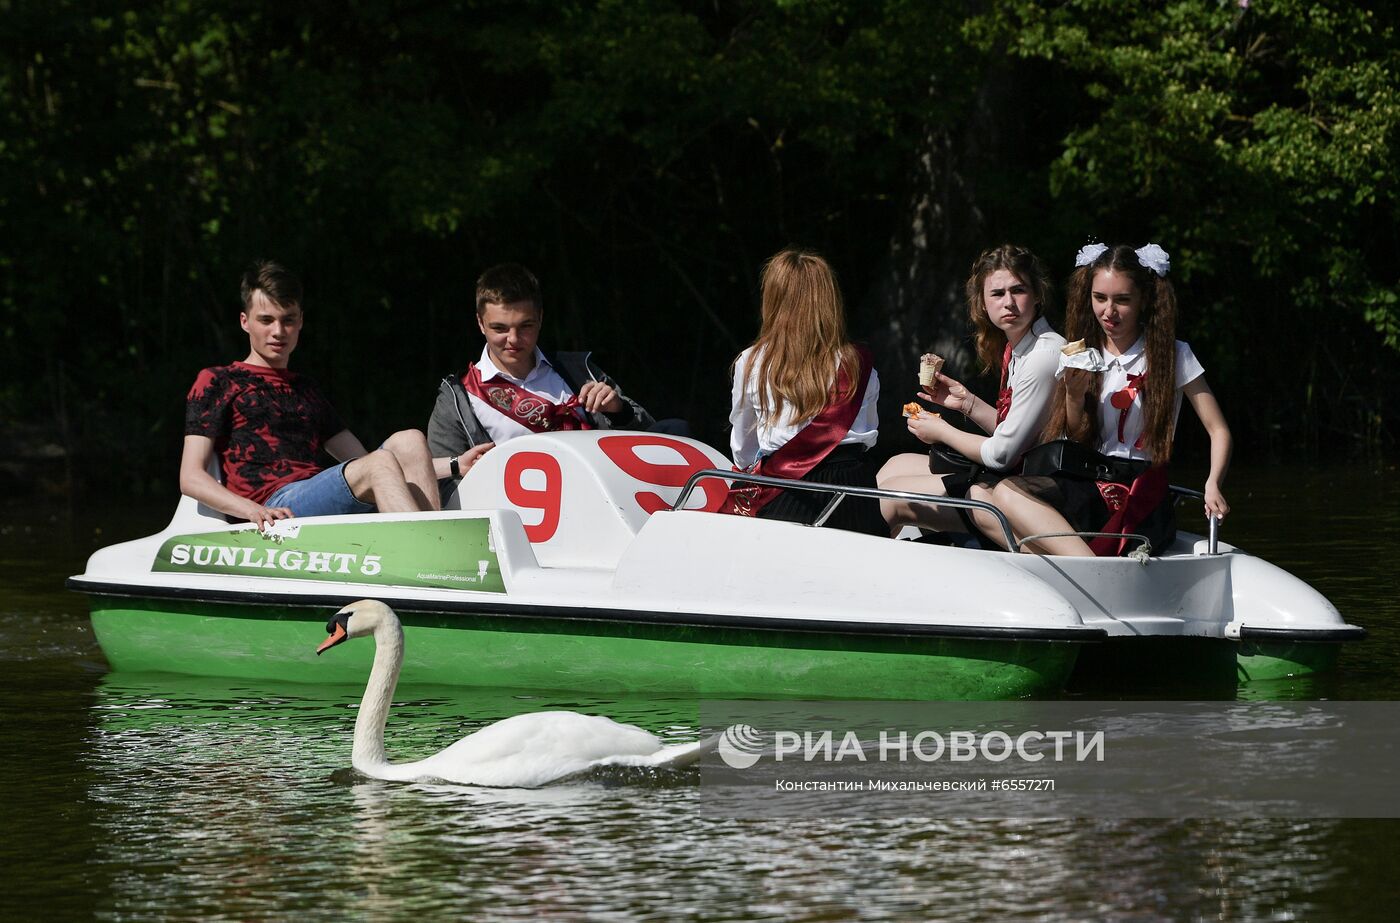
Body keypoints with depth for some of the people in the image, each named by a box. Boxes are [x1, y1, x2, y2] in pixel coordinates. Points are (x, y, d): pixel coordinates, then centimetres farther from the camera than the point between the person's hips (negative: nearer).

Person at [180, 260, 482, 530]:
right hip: (276, 507, -6)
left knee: (408, 441, -17)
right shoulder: (216, 382, 14)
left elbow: (361, 461, 29)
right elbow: (191, 478, 2)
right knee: (380, 463, -28)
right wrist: (253, 511, -18)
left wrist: (452, 466, 14)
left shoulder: (307, 391, 33)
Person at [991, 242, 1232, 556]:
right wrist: (1074, 395, -6)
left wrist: (1212, 486, -18)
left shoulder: (1172, 356, 3)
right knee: (1007, 492, -30)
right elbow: (1076, 442, 14)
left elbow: (1218, 431, 1)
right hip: (1090, 487, 5)